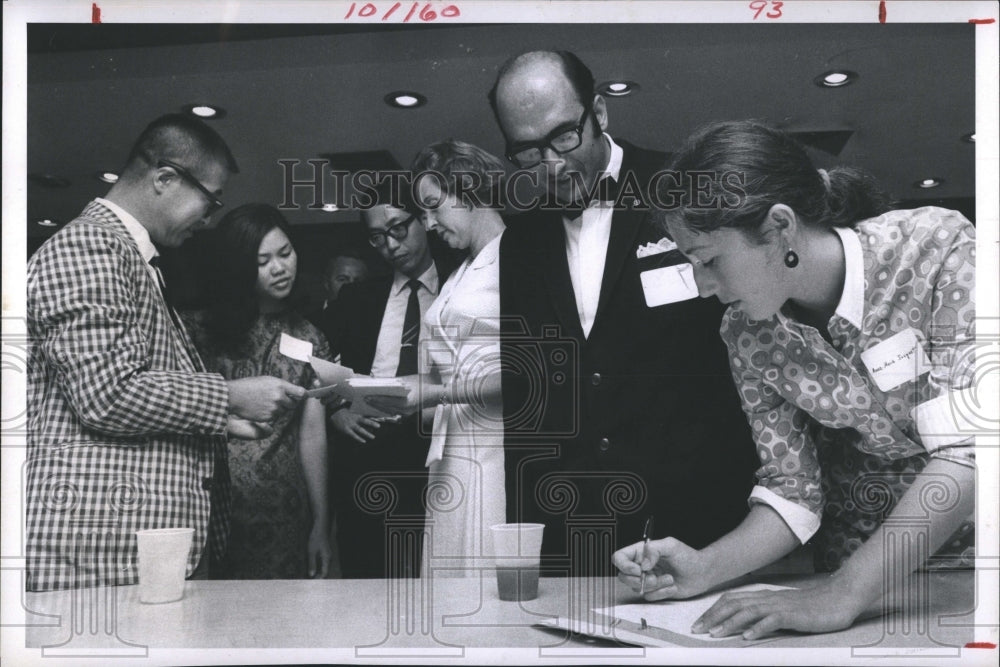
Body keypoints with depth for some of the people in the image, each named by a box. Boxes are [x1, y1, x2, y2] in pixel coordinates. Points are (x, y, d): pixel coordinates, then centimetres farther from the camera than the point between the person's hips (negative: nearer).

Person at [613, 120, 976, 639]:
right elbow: (793, 489, -2)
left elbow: (964, 452, -24)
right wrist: (705, 569, -18)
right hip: (860, 564, 4)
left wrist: (843, 596, -30)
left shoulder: (937, 248, -19)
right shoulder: (746, 332, -7)